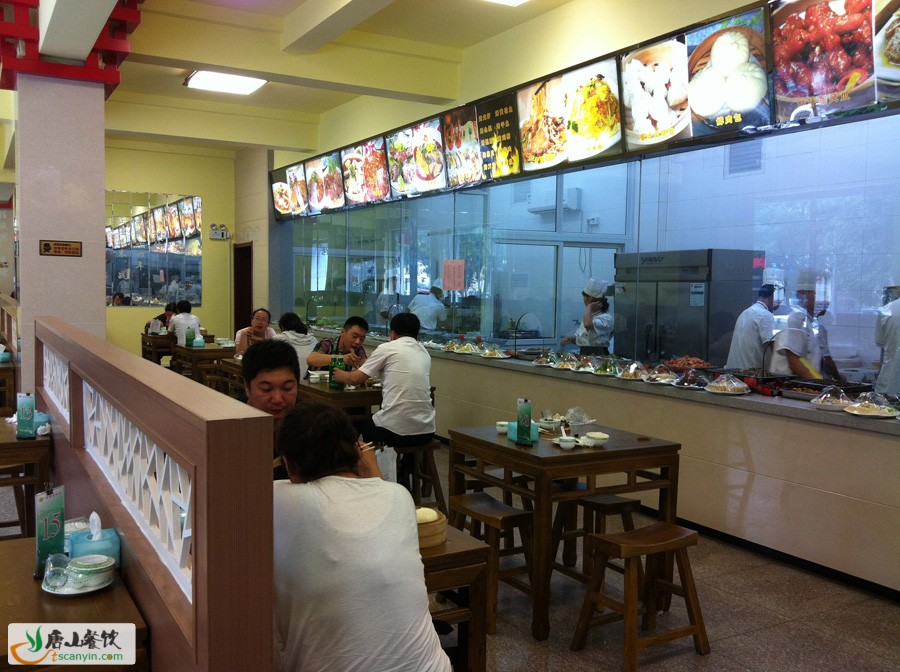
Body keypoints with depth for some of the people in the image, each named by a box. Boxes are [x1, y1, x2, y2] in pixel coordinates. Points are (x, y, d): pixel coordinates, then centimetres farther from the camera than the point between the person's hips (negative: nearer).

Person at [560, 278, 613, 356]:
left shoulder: (606, 318, -8)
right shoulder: (588, 316, 18)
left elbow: (588, 324, -29)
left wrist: (589, 307, -12)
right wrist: (571, 338, 5)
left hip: (598, 355, -7)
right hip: (584, 354, 7)